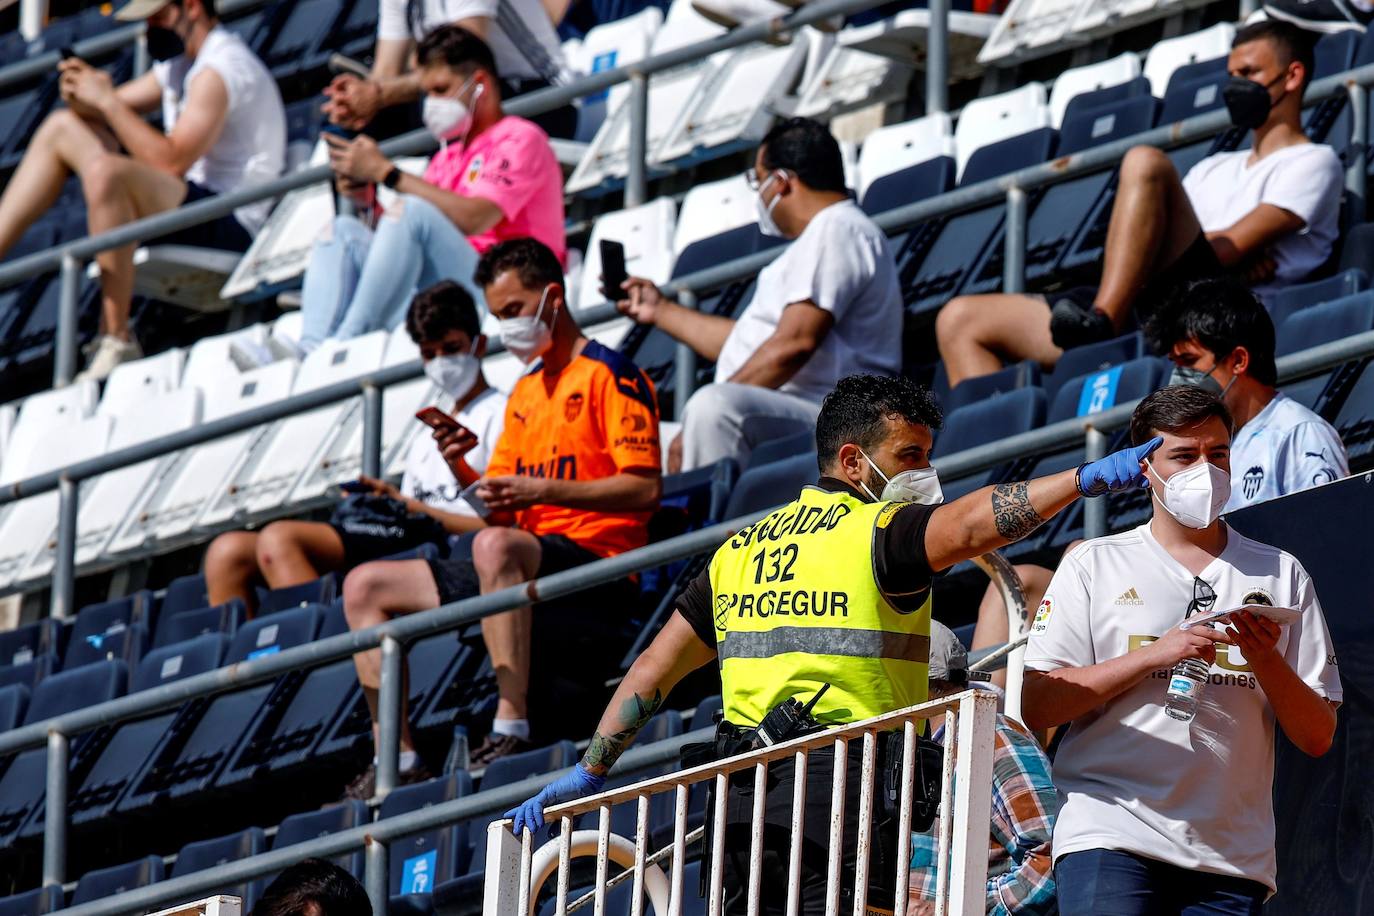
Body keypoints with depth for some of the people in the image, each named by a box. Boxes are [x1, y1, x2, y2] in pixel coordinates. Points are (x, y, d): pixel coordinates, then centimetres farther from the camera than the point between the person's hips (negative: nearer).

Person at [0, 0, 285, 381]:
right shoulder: (181, 60, 15)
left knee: (104, 171, -38)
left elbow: (171, 162, -25)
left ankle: (116, 340, -30)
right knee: (62, 126, 14)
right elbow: (115, 107, 19)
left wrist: (106, 100, -19)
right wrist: (82, 97, -5)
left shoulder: (218, 70, -17)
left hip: (230, 226, -11)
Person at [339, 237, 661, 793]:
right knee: (366, 586, 4)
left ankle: (511, 730, -43)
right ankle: (396, 760, -9)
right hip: (530, 561, 9)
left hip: (596, 563, -9)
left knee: (497, 546, -40)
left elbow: (644, 489, -13)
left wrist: (543, 490, -20)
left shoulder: (609, 374, -2)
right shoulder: (524, 393, 24)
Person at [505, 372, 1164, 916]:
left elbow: (654, 669, 19)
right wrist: (1085, 480, -27)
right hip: (843, 789, -7)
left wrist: (590, 772, 21)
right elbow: (971, 524, -23)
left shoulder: (741, 549, 19)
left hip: (742, 792, 7)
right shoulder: (879, 532, -3)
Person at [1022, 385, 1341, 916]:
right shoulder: (1095, 566, 10)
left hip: (1233, 857, 2)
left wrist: (1267, 661, -6)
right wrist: (1153, 656, -9)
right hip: (1111, 840, -2)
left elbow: (1318, 737, 12)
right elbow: (1037, 707, 0)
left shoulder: (1280, 575, 15)